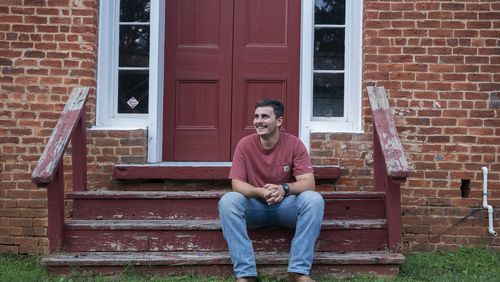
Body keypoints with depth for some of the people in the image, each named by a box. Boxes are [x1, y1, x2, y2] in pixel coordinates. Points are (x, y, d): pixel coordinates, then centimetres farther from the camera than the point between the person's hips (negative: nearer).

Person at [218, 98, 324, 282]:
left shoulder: (294, 144, -9)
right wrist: (260, 192, -33)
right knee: (227, 200, -29)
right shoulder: (245, 144, -8)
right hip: (255, 206, 0)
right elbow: (237, 184, -12)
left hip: (286, 206, 0)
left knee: (314, 199, -29)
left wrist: (284, 189, -36)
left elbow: (309, 183, -16)